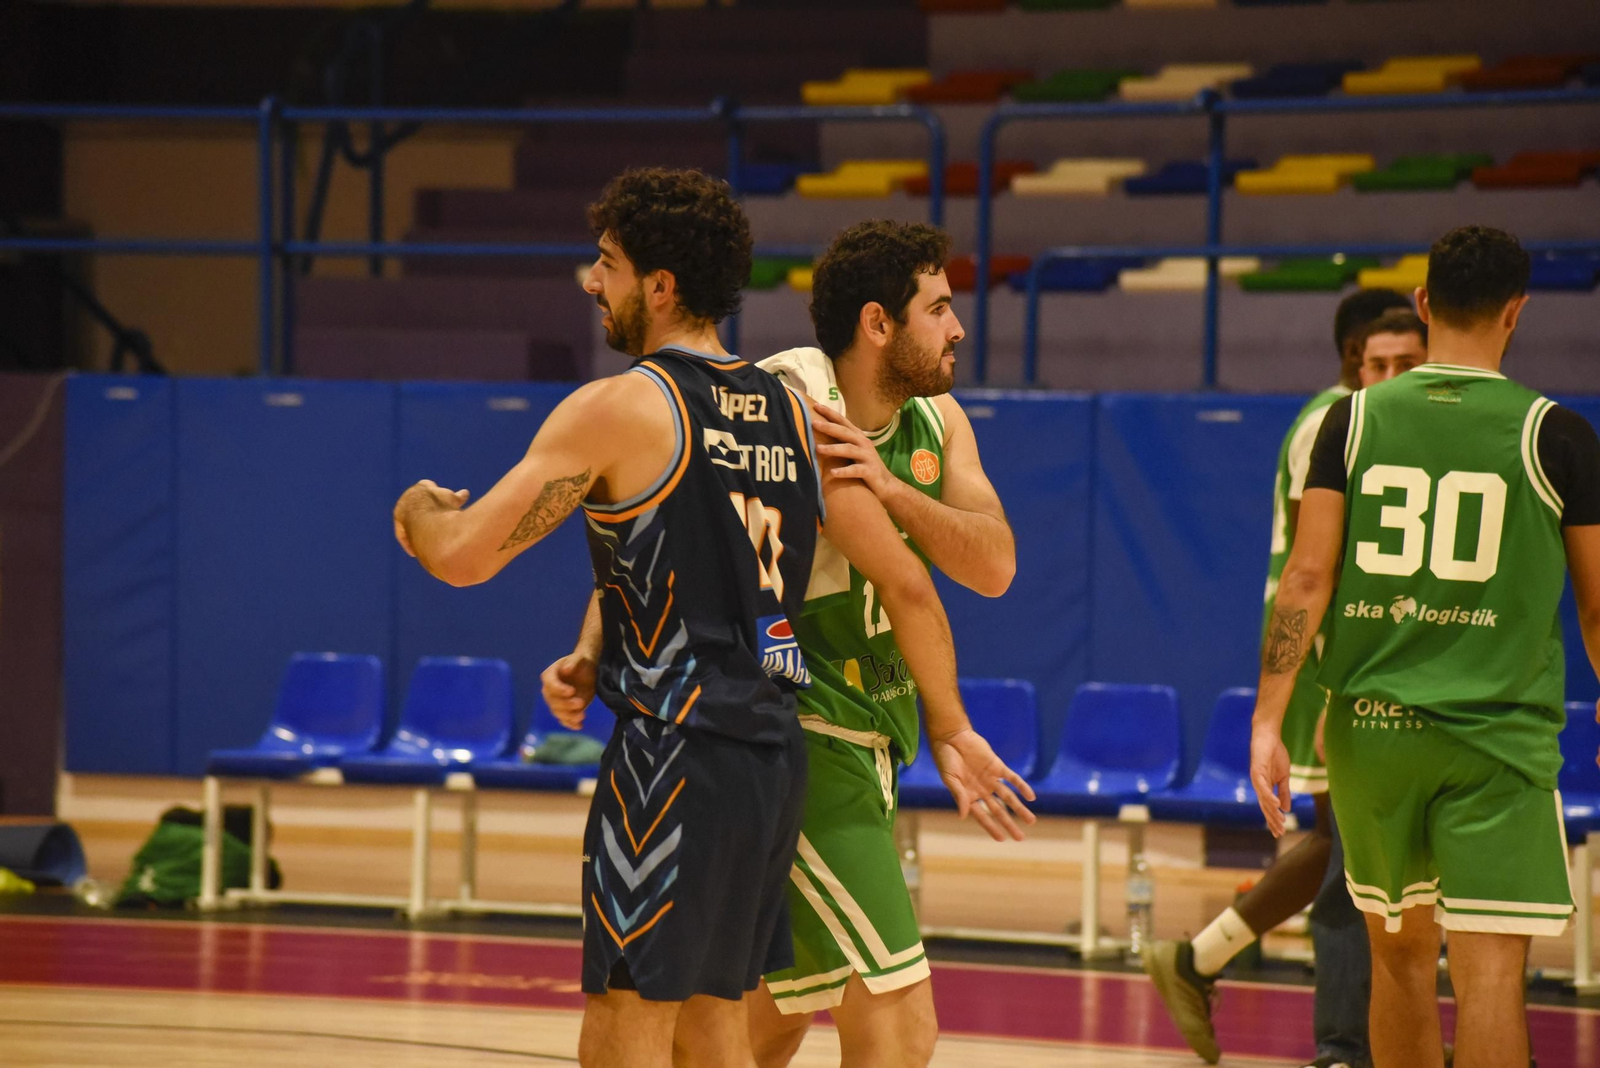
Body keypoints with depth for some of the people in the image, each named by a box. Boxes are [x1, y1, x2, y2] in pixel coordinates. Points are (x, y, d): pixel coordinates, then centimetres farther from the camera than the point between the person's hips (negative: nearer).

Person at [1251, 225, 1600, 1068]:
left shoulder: (1354, 420, 3)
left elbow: (1308, 578, -3)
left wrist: (1268, 721, -1)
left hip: (1371, 730, 3)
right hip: (1498, 738, -3)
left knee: (1400, 951, 19)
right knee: (1489, 972, -8)